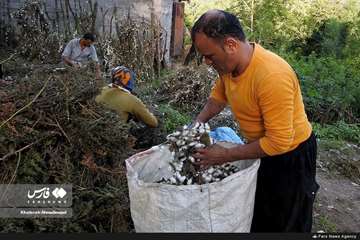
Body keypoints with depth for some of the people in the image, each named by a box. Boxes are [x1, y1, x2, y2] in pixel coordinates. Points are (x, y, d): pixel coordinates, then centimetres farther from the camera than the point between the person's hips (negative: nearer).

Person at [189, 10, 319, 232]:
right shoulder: (229, 62, -11)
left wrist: (225, 155, -25)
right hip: (261, 147, 7)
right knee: (257, 217, 23)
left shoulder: (272, 76, -35)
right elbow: (219, 96, 10)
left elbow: (279, 142, -31)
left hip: (291, 154, -7)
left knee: (287, 224, 14)